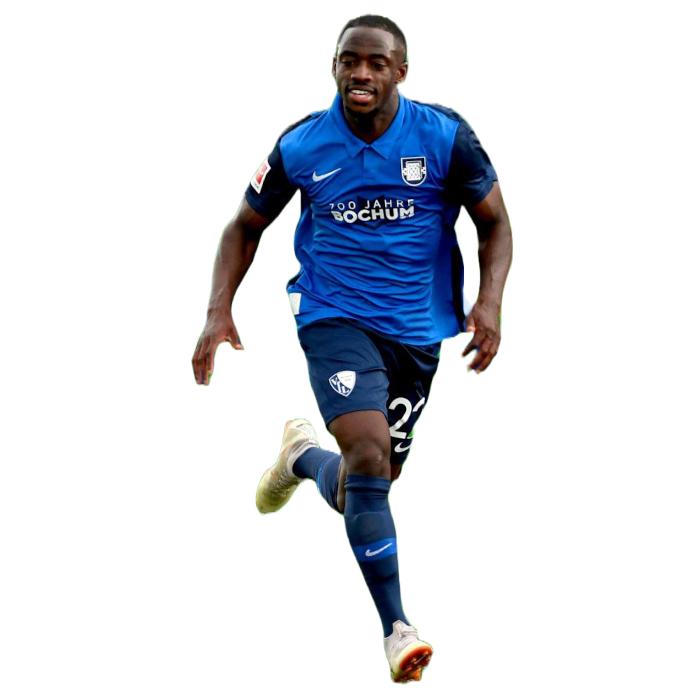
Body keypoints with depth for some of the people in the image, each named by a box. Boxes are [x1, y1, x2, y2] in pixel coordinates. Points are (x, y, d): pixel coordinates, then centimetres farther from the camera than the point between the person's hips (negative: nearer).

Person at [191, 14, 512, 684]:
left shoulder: (445, 136, -7)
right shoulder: (300, 146, -6)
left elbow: (495, 224, 3)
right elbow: (245, 228, 8)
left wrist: (489, 301, -13)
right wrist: (219, 312, -5)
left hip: (419, 330, 2)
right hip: (335, 320, -2)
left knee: (358, 492, 10)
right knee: (369, 453, -25)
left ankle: (304, 457, 48)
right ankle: (396, 628, -19)